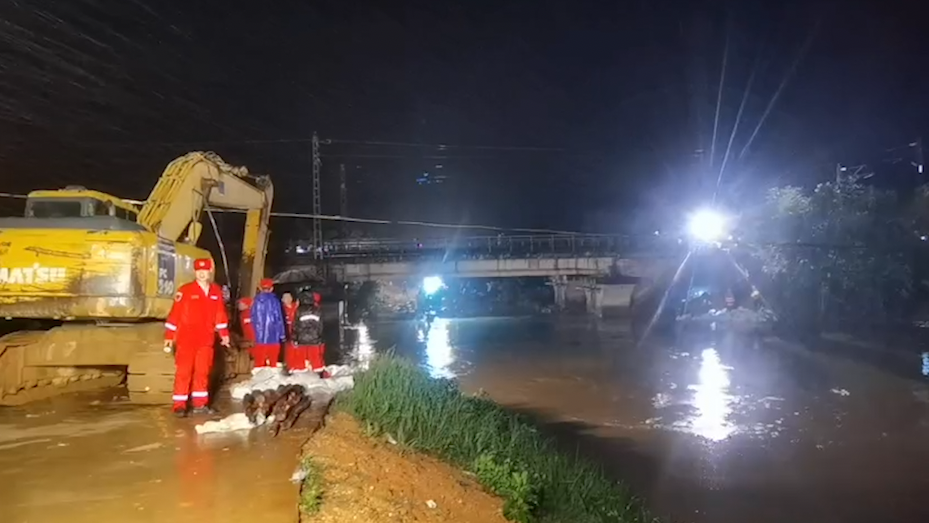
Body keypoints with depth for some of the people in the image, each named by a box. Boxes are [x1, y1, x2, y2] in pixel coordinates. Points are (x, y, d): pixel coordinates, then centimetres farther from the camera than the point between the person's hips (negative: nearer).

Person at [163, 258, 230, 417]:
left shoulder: (216, 291, 7)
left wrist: (224, 334, 13)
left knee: (203, 371, 10)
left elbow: (220, 314, 14)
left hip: (206, 339, 4)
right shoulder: (185, 290, -7)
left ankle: (200, 404, 18)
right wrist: (169, 337, -11)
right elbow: (175, 313, -9)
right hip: (187, 338, -4)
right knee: (183, 371, -2)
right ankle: (179, 405, 4)